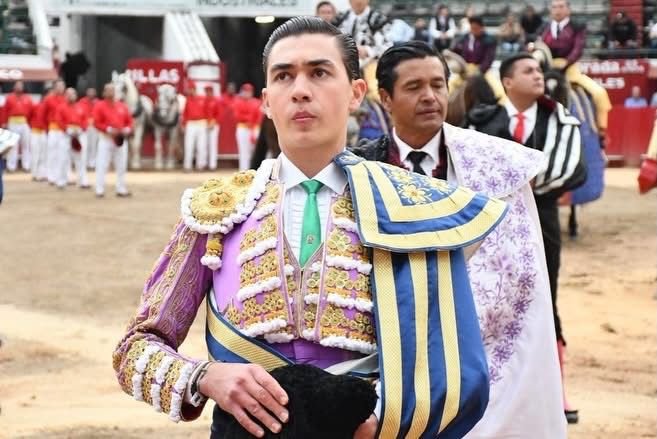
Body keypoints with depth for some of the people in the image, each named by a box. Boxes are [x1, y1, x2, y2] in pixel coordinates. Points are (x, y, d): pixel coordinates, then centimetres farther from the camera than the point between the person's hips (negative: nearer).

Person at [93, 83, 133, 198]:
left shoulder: (122, 106, 10)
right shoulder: (100, 106, -4)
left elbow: (129, 121, 13)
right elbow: (97, 123, -10)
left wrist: (127, 130, -7)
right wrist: (109, 129, -20)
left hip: (121, 139, 5)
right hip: (105, 139, -5)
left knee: (121, 166, 8)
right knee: (102, 165, -8)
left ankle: (121, 189, 16)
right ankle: (99, 190, -6)